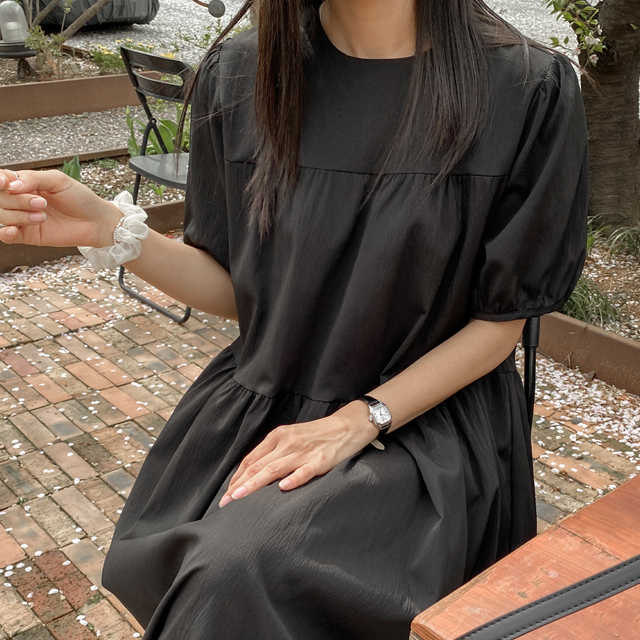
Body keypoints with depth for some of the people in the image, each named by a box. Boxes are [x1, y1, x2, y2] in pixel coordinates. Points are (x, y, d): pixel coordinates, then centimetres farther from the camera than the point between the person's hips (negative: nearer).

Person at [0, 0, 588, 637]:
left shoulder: (530, 89, -11)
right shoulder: (238, 73, 0)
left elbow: (501, 318, -5)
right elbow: (236, 289, 4)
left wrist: (361, 419, -14)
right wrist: (109, 229, -12)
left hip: (425, 413, -2)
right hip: (256, 401, 3)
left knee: (245, 567, -26)